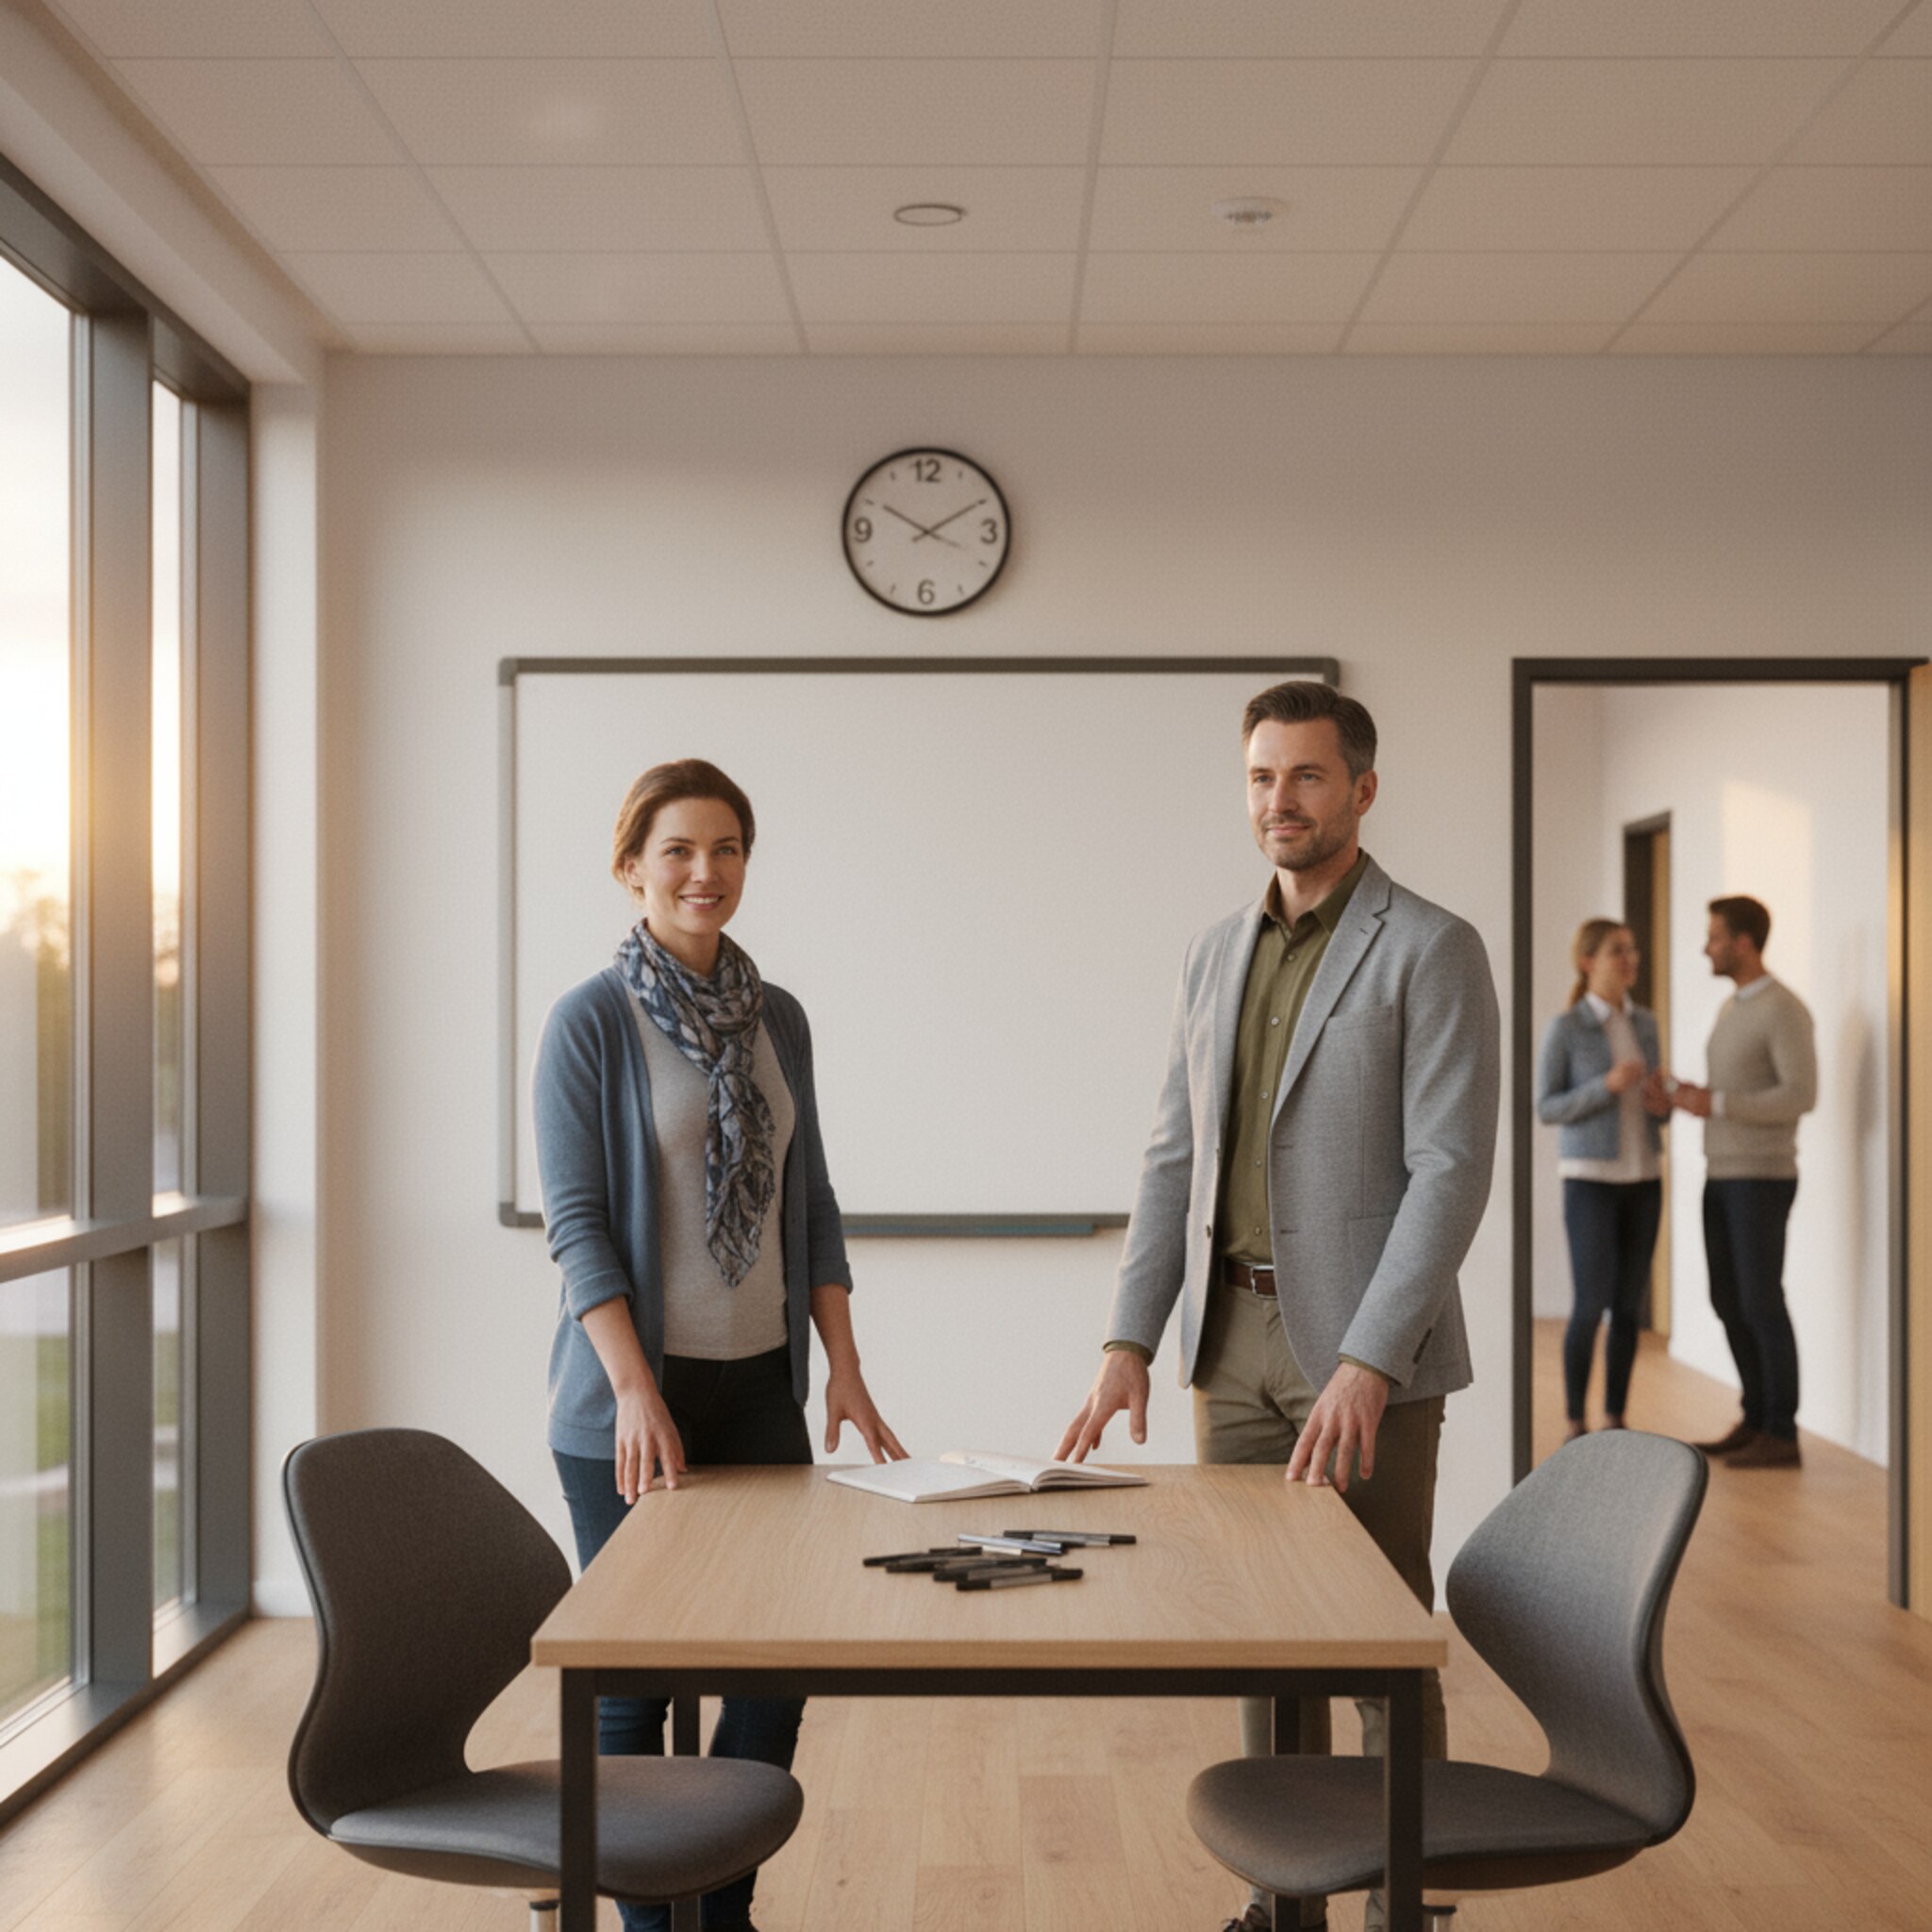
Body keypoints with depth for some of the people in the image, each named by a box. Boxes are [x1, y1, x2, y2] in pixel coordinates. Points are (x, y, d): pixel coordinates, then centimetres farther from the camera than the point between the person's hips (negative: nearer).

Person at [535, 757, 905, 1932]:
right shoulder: (591, 1021, -7)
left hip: (762, 1389, 5)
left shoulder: (778, 1020, 9)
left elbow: (810, 1205, 12)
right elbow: (575, 1219, -11)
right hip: (634, 1403, -5)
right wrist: (636, 1391, -20)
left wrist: (847, 1374, 6)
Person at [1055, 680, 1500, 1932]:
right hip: (1235, 1338, 6)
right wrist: (1131, 1339, 3)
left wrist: (1368, 1365, -22)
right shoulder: (1216, 958, 12)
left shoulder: (1432, 950, -8)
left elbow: (1451, 1171, -15)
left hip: (1366, 1351, -6)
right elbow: (1177, 1160, 13)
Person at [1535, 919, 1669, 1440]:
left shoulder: (1646, 1024, 9)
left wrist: (1661, 1104, -8)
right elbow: (1546, 1109, -9)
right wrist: (1607, 1085, -23)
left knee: (1628, 1306, 6)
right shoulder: (1564, 1028, -8)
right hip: (1590, 1180, -5)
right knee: (1591, 1306, -10)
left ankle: (1615, 1423, 14)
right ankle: (1575, 1425, 2)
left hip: (1642, 1179, 6)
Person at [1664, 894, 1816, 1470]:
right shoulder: (1732, 1010, 16)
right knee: (1729, 1300, 10)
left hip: (1762, 1179, -9)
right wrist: (1693, 1095, 3)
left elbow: (1800, 1096, -23)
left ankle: (1781, 1435, -2)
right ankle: (1757, 1420, 18)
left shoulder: (1786, 1010, -15)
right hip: (1724, 1177, 9)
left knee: (1761, 1303, -8)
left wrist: (1714, 1105, -22)